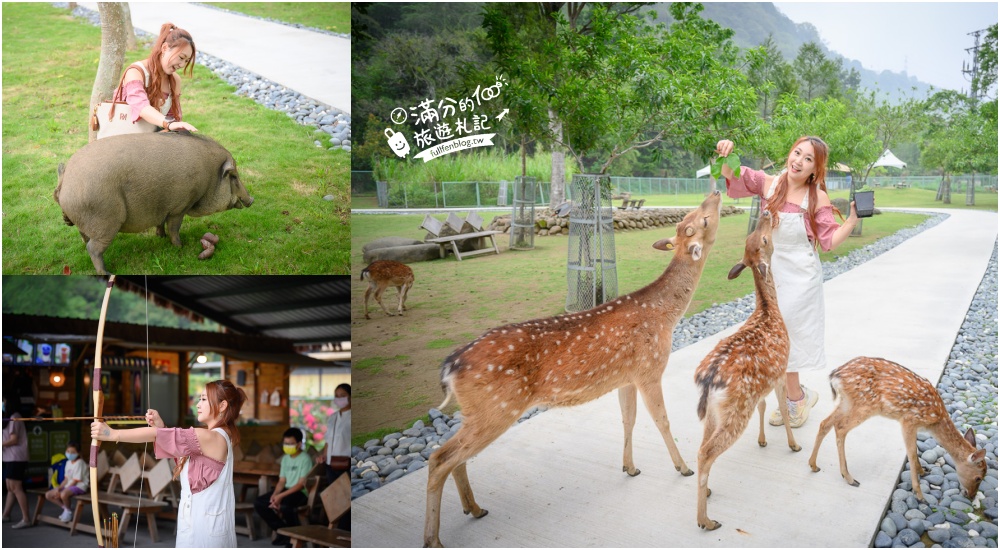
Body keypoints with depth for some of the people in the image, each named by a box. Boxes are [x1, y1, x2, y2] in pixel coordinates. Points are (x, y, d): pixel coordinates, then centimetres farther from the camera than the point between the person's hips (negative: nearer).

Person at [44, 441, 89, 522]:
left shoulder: (79, 463, -16)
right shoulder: (68, 462, 12)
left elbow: (75, 481, -18)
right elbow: (66, 479, 13)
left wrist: (61, 491, -18)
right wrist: (58, 488, -5)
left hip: (80, 486, -10)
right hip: (69, 485, 10)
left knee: (63, 494, -37)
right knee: (48, 495, 2)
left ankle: (69, 511, -9)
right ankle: (65, 508, 11)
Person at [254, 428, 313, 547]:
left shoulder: (305, 459, -10)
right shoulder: (285, 459, 13)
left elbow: (301, 484, -16)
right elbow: (282, 481, 12)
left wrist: (281, 496, -21)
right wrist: (275, 494, -9)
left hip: (301, 493, -8)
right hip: (286, 490, 8)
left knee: (284, 505, -37)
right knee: (259, 503, -8)